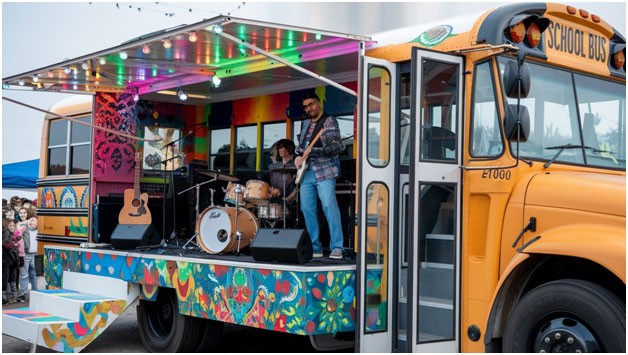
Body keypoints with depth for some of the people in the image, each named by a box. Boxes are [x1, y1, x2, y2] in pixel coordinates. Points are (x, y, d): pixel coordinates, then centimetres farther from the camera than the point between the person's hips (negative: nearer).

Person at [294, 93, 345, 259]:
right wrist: (298, 157, 8)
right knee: (307, 208, 3)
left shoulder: (330, 121, -2)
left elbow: (339, 146, -10)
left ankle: (337, 247, -14)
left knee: (329, 206, -16)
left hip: (324, 170, -7)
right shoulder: (306, 123, 18)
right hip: (307, 171, 7)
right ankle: (315, 247, 10)